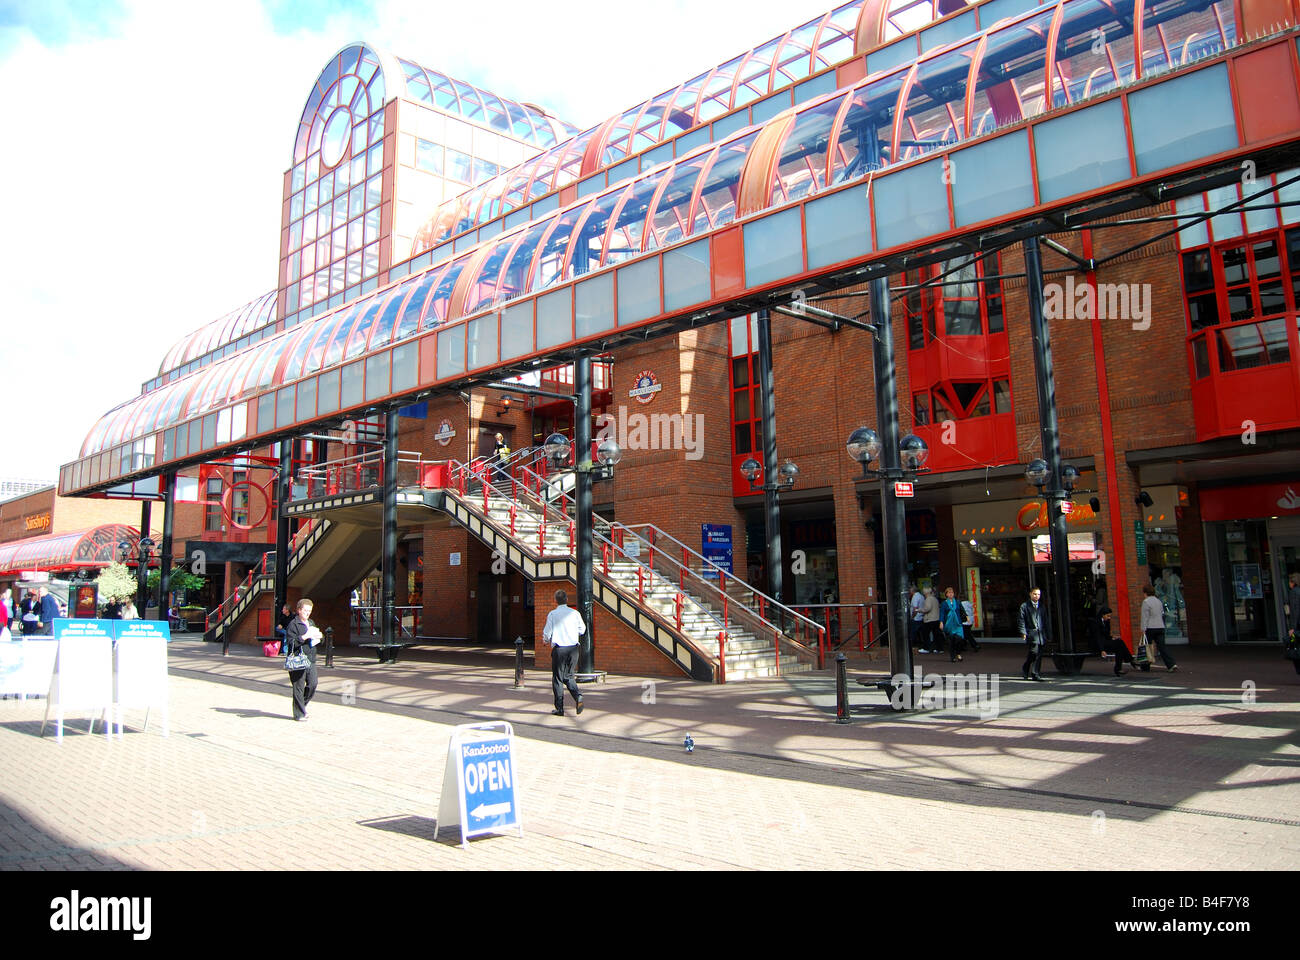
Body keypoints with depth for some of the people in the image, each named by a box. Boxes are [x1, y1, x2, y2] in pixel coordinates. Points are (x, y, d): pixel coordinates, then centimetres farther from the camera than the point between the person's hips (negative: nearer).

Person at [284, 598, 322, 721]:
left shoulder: (311, 623, 19)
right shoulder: (293, 624, -6)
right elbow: (291, 642, -16)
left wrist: (319, 636, 7)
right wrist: (305, 637, -21)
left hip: (311, 660, 7)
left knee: (313, 684, 2)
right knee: (299, 687, -2)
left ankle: (302, 705, 24)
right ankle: (299, 714, 6)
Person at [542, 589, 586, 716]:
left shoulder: (552, 614, -6)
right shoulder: (575, 613, 2)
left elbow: (547, 633, -5)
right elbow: (582, 629, 11)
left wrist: (547, 641, 17)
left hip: (559, 649, -3)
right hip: (573, 648, 3)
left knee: (558, 678, 7)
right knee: (569, 676, 17)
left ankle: (559, 708, 10)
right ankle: (578, 697, -7)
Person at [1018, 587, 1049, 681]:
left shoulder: (1042, 606, 18)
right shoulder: (1024, 606, 2)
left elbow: (1046, 620, 21)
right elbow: (1021, 620, -2)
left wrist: (1048, 633, 15)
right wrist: (1023, 632, -11)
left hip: (1041, 634, 5)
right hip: (1031, 633, -5)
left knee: (1039, 655, 4)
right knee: (1034, 653, -15)